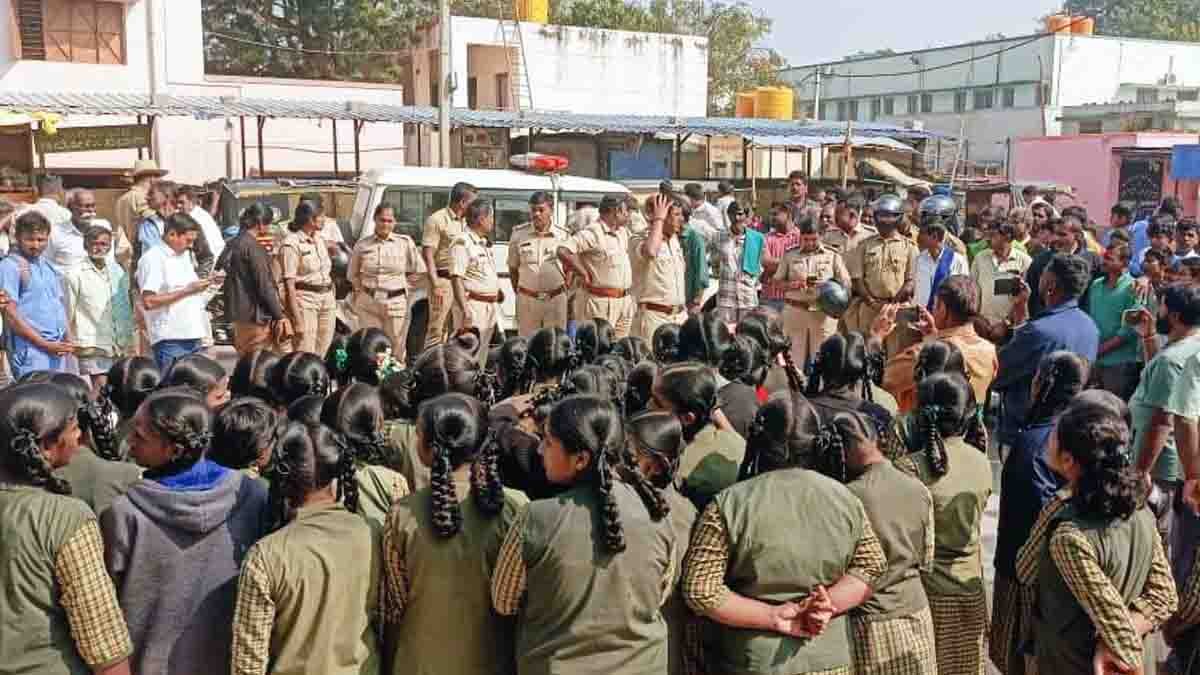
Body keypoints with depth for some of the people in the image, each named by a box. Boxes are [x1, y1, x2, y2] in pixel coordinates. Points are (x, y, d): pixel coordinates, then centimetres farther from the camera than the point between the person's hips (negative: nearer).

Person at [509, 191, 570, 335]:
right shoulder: (519, 234, 0)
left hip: (556, 298, 0)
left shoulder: (563, 235, -1)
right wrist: (517, 291, 6)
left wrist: (565, 287, 7)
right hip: (526, 299, 0)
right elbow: (513, 267, 7)